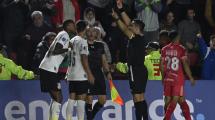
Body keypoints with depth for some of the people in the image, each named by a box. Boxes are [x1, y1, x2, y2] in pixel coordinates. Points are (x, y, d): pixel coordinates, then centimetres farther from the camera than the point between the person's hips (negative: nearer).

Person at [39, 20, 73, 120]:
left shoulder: (63, 35, 21)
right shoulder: (64, 35, -8)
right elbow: (55, 51, -20)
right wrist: (69, 48, -19)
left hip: (46, 68, 10)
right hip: (50, 69, -10)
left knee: (55, 98, 15)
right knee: (58, 98, -9)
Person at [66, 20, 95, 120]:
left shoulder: (72, 41, 14)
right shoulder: (82, 41, -11)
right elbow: (84, 59, -16)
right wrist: (89, 74, -13)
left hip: (71, 75, 8)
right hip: (80, 76, -8)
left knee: (71, 99, 8)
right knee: (81, 100, -6)